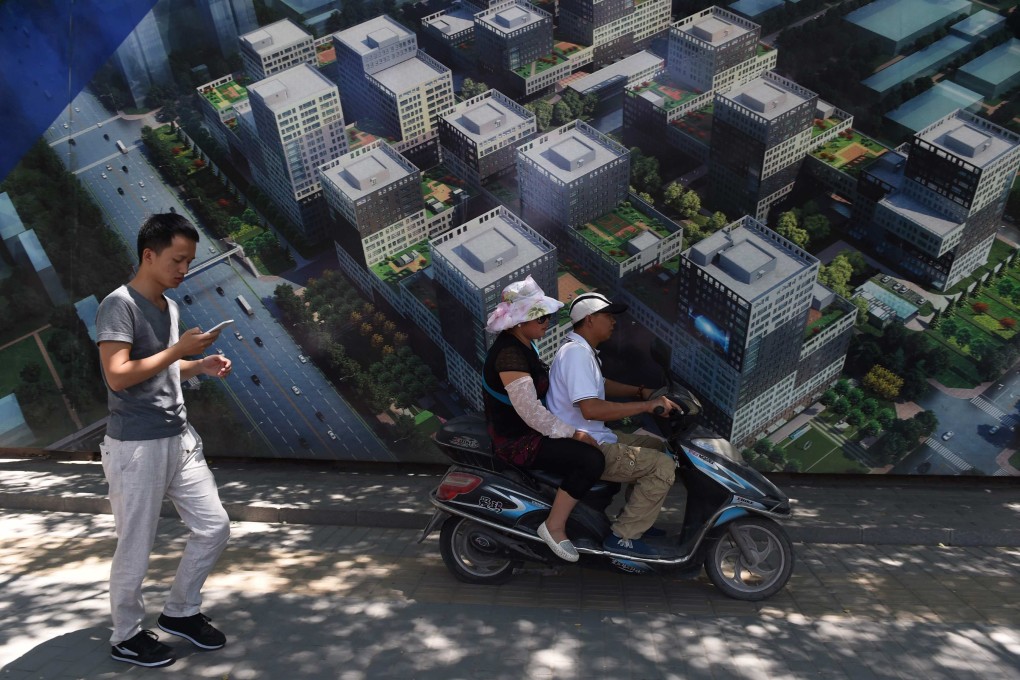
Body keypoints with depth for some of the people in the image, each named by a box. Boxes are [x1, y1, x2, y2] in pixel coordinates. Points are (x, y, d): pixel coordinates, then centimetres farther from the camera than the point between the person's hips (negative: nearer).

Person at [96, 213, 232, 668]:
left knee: (214, 527, 10)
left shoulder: (170, 307, 13)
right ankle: (126, 636, 23)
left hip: (180, 440, 8)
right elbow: (118, 376, -22)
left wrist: (201, 366, 6)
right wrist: (178, 350, -19)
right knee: (135, 548, 4)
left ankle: (180, 612, 29)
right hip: (136, 447, -8)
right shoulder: (119, 305, -14)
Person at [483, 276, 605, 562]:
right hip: (516, 440, -11)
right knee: (591, 459, -24)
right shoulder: (509, 354, -25)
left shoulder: (524, 345, 8)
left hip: (529, 429, 11)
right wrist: (573, 434, -22)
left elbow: (542, 389, 18)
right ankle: (554, 526, -10)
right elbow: (531, 413, -28)